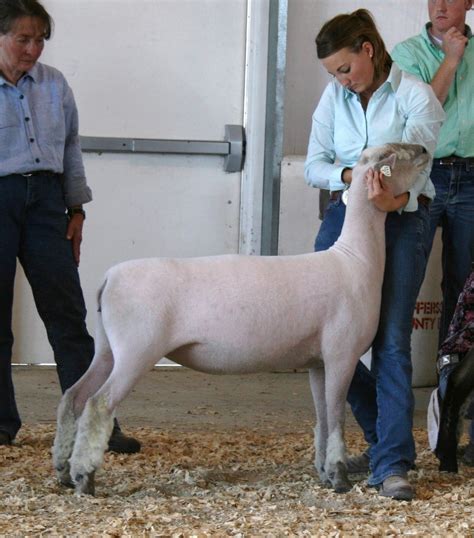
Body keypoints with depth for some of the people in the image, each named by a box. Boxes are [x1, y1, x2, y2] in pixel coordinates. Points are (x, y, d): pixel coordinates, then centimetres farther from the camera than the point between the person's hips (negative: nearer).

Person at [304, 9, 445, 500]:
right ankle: (387, 436, 17)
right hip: (344, 216, 5)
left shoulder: (416, 97, -5)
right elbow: (313, 166, 6)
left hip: (401, 221, -4)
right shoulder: (334, 98, 9)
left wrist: (395, 197, -35)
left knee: (391, 340, -12)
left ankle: (392, 464, -12)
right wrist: (349, 176, -15)